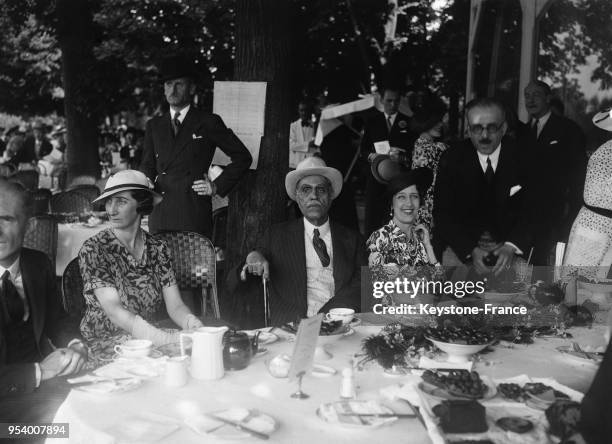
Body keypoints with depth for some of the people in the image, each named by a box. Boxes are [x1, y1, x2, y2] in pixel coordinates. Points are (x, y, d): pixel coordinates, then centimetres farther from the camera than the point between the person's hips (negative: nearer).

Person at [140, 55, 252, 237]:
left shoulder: (208, 123, 3)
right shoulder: (154, 126, 16)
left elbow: (242, 157, 6)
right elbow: (147, 165, 21)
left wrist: (217, 186, 0)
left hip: (194, 214, -4)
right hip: (160, 214, 4)